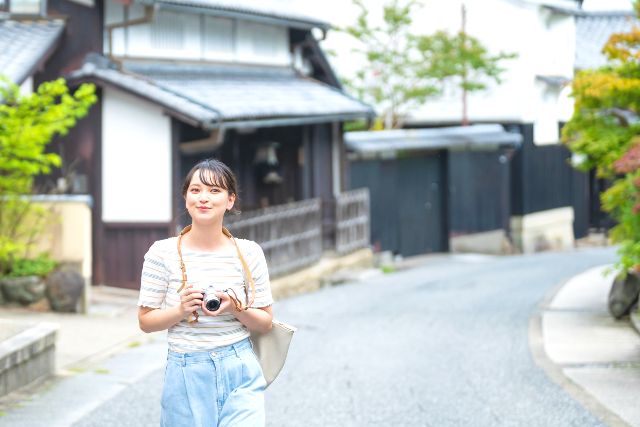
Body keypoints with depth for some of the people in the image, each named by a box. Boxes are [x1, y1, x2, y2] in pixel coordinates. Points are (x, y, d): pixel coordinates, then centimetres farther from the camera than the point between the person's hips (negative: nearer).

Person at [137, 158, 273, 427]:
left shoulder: (248, 253, 0)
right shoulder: (163, 253, -3)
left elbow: (265, 323, 6)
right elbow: (145, 321, 2)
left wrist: (235, 308, -13)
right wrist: (181, 310, -16)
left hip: (240, 375, 0)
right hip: (186, 376, 0)